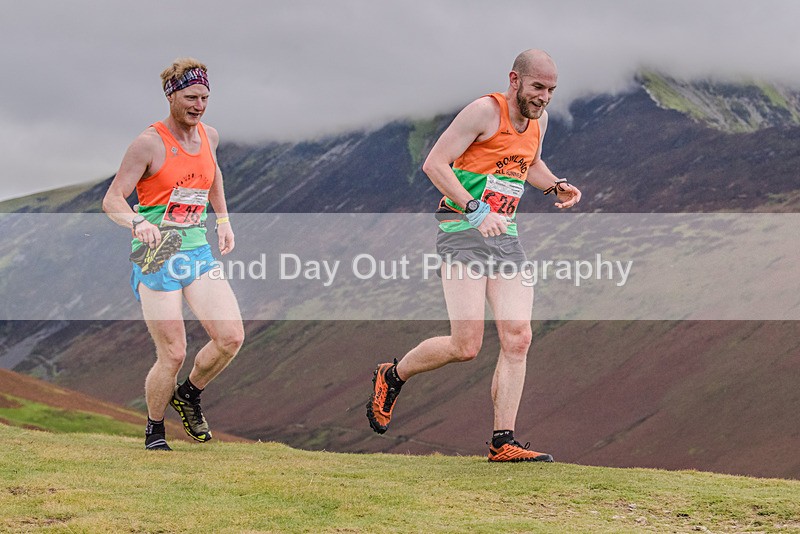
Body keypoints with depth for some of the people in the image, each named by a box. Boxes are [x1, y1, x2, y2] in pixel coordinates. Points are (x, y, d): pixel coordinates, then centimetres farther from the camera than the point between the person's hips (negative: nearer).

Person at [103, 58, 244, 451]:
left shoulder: (208, 136, 8)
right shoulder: (150, 143, -11)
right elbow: (112, 200, -13)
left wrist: (223, 219, 27)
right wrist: (138, 223, -33)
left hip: (198, 251, 6)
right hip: (156, 257, -6)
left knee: (231, 337, -11)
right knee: (173, 355, -8)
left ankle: (189, 394, 17)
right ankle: (154, 430, 16)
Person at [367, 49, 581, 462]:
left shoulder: (538, 119, 12)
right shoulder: (485, 111, -12)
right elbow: (434, 163, -17)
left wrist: (556, 186, 12)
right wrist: (476, 210, -27)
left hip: (505, 236, 7)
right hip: (463, 233, -7)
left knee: (518, 339, -5)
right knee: (466, 346, -13)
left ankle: (503, 442, -1)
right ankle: (392, 377, 14)